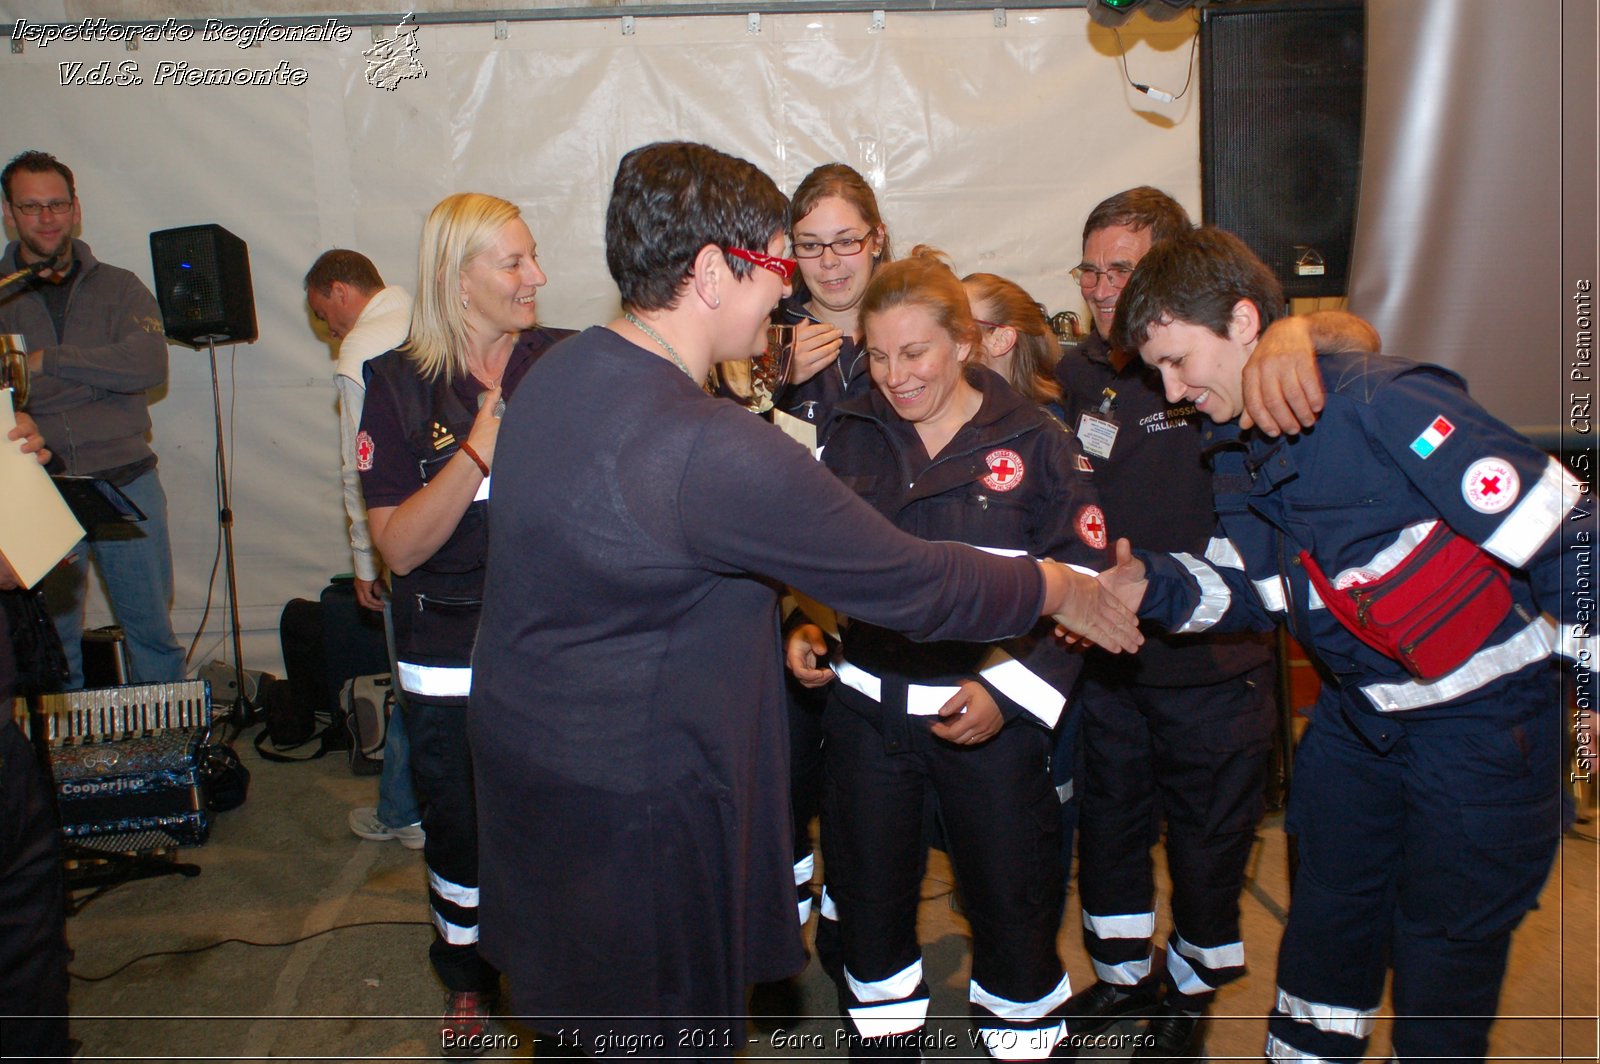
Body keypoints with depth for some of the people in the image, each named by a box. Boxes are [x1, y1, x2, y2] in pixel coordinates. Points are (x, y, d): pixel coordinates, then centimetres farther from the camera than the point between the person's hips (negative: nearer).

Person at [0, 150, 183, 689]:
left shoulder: (119, 288, 8)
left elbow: (149, 365, -11)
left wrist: (45, 360, -13)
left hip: (125, 481, 0)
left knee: (151, 630, 5)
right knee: (49, 647, 7)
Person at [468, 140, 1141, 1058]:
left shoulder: (559, 373, 0)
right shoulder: (708, 449, -29)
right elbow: (910, 585, -22)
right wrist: (1057, 589, -6)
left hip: (525, 756, 9)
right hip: (624, 803, -9)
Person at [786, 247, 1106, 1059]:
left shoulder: (1036, 442, -6)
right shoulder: (851, 434, 4)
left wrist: (1009, 690, -16)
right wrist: (803, 624, -3)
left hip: (990, 714, -3)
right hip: (866, 705, 3)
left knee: (1009, 889, 10)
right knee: (868, 882, 15)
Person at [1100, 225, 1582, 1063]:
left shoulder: (1382, 404, -26)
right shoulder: (1237, 446, 0)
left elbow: (1558, 531, -24)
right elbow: (1253, 590, 6)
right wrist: (1151, 586, -11)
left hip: (1486, 712, -7)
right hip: (1358, 708, 7)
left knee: (1445, 938, 8)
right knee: (1330, 905, 19)